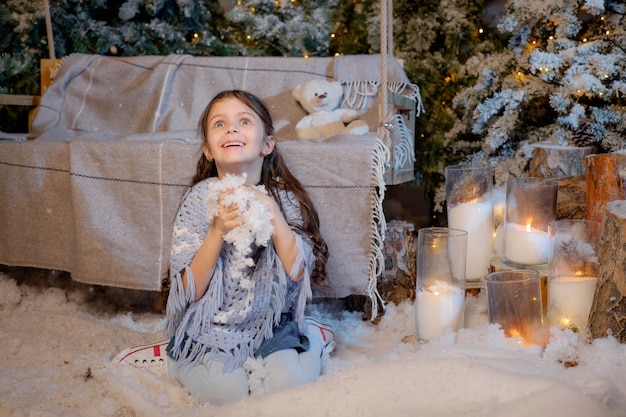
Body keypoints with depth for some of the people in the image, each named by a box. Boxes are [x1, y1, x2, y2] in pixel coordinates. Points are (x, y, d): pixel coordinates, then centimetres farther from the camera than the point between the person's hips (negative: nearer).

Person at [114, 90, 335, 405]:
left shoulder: (283, 199, -4)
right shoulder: (199, 199, -9)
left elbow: (298, 271, -14)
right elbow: (191, 290, -12)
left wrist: (272, 213, -22)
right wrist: (218, 230, -26)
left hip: (271, 321, 1)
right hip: (210, 328, 0)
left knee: (289, 382, -26)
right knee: (226, 390, -26)